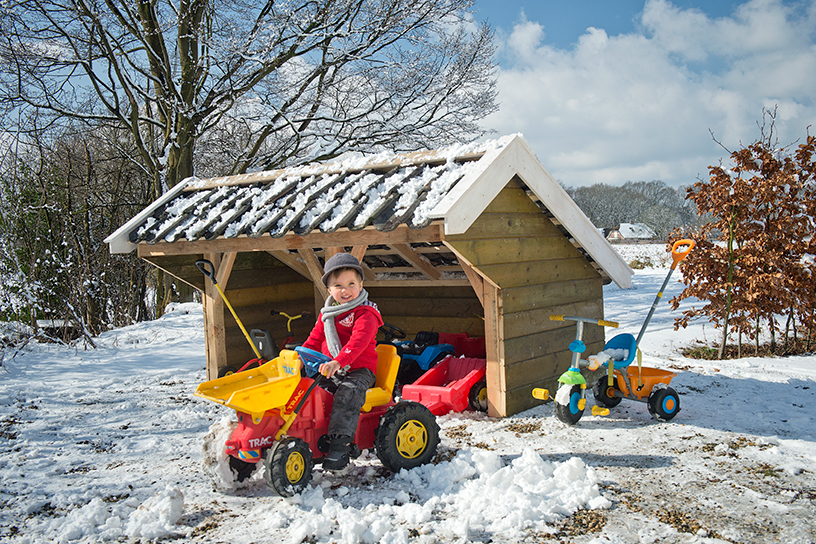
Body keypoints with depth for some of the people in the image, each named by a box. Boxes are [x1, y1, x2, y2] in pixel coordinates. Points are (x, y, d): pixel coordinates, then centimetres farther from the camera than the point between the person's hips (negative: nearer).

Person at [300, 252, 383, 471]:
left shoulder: (365, 314, -10)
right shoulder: (327, 314, 14)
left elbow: (357, 342, -26)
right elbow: (315, 339, 21)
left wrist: (338, 362, -40)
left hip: (359, 370, -7)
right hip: (329, 369, 7)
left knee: (348, 393, -32)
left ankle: (340, 446, -33)